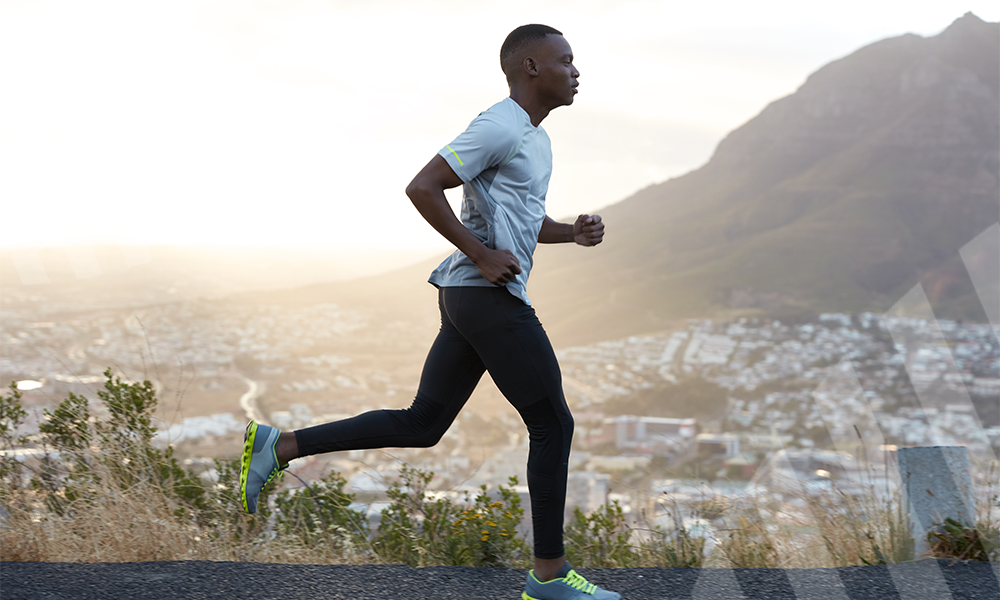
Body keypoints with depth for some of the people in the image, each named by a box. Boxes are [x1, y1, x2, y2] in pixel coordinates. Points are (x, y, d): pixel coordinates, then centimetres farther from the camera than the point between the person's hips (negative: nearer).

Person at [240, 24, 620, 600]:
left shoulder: (532, 136, 20)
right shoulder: (499, 127, -12)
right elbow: (422, 188, -19)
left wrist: (575, 231, 11)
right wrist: (482, 256, -18)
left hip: (468, 297, 10)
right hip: (491, 298, -10)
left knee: (421, 424, 11)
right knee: (552, 424, -1)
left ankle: (279, 446, 11)